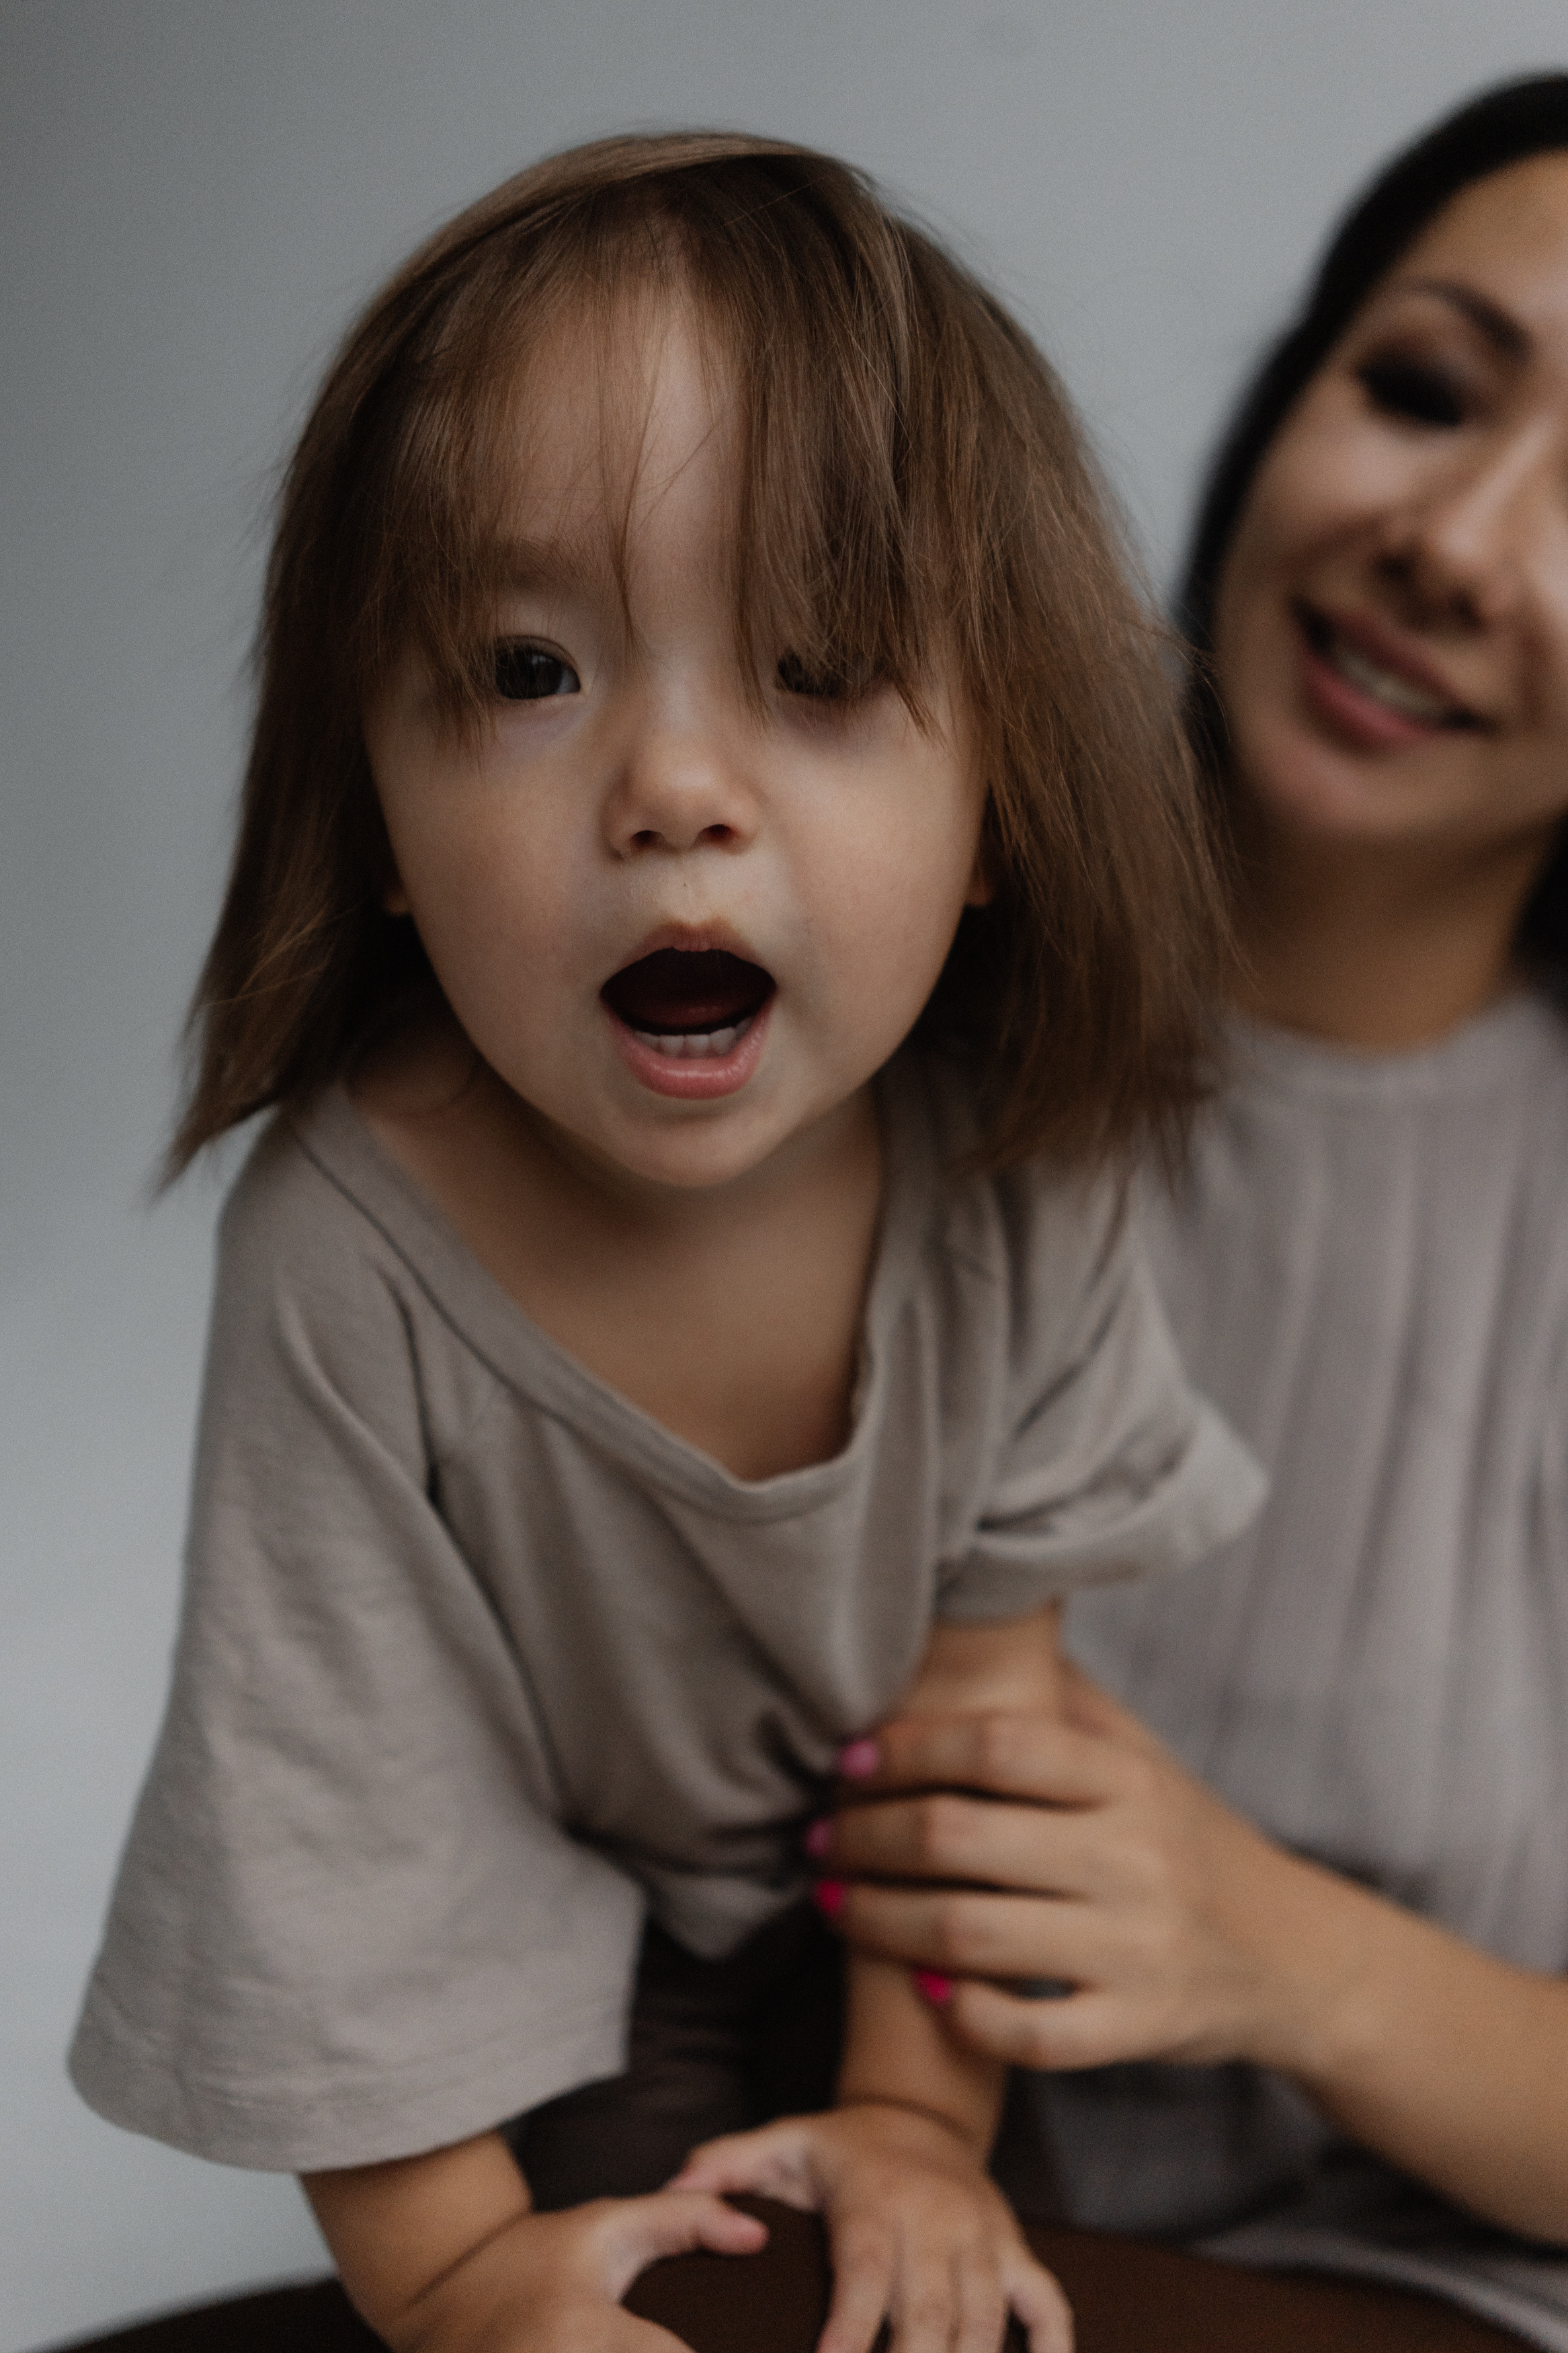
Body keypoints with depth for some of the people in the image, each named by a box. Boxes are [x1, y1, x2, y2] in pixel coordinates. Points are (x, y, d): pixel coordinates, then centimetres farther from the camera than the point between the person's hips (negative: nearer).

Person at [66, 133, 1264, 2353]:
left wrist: (921, 2108, -10)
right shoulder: (351, 1258, -34)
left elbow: (986, 1645, -12)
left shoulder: (1006, 1159, -26)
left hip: (895, 1911, 3)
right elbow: (342, 1822, -22)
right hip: (534, 1917, -2)